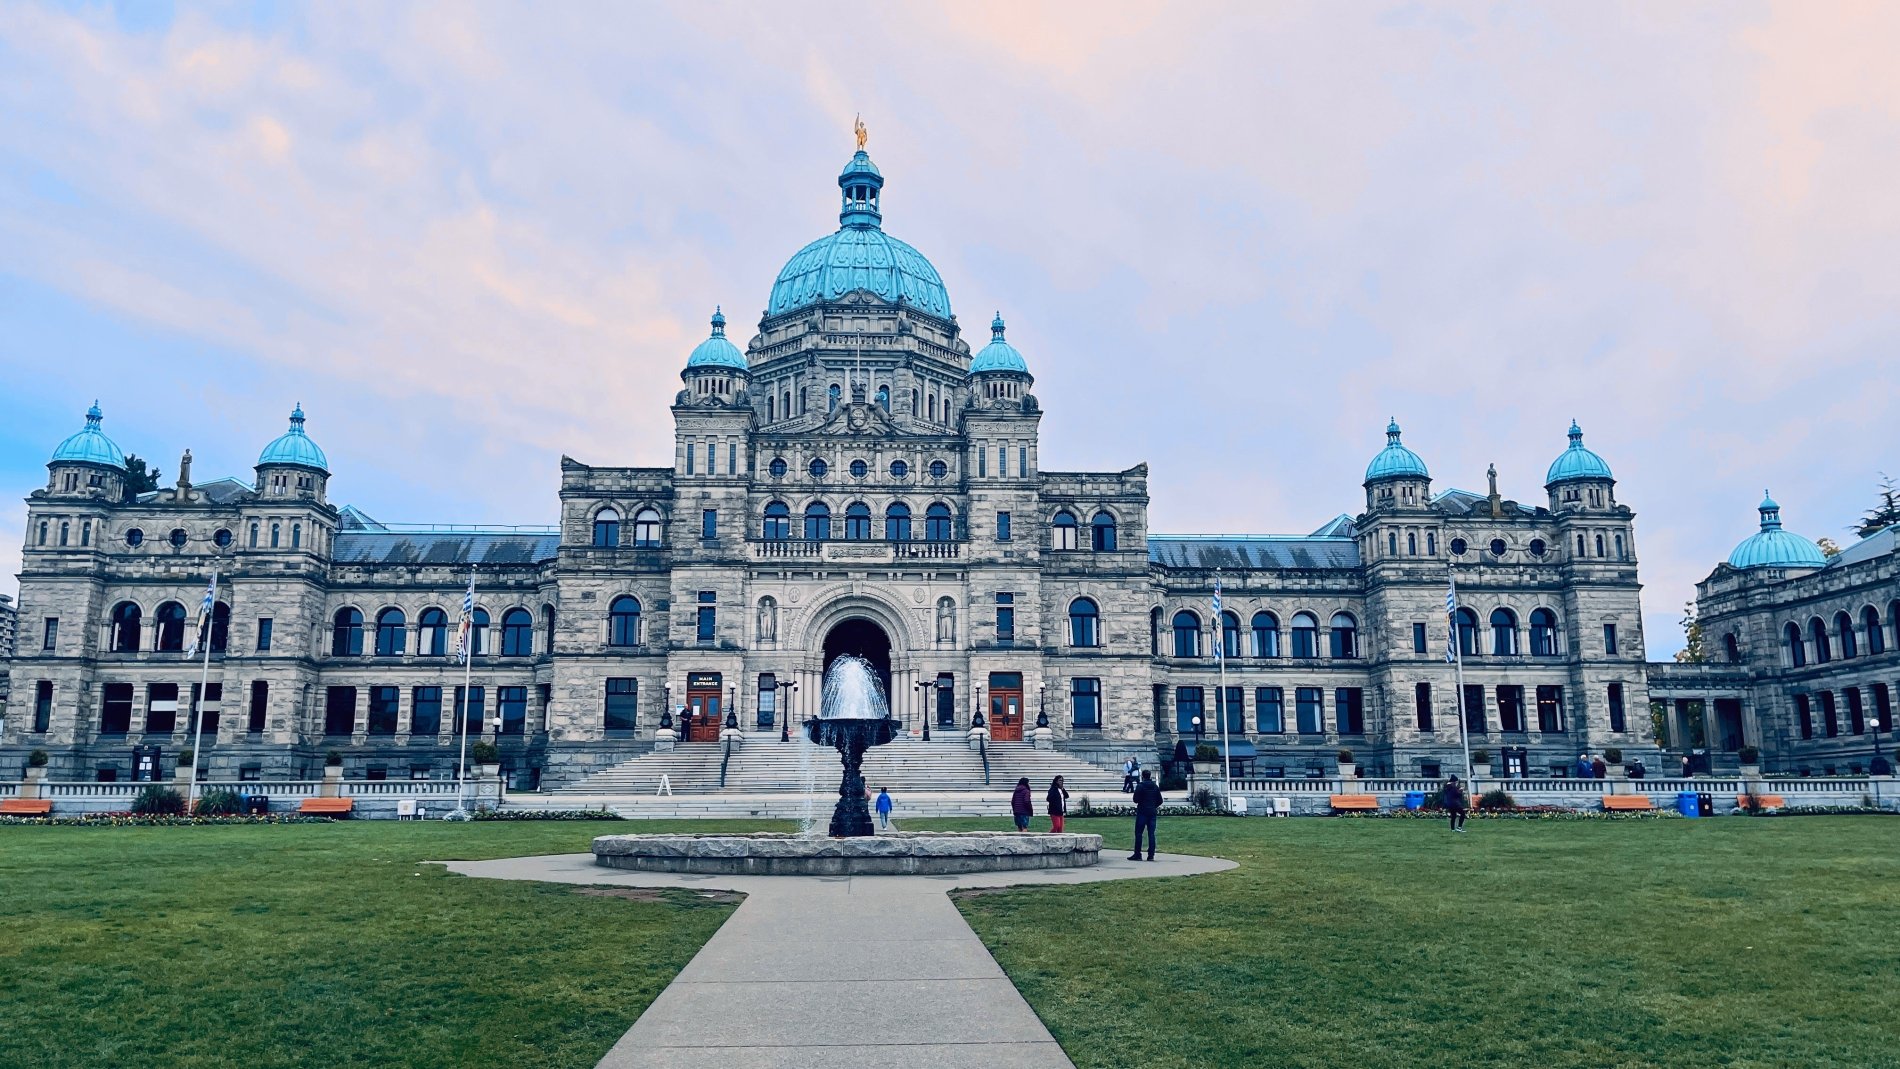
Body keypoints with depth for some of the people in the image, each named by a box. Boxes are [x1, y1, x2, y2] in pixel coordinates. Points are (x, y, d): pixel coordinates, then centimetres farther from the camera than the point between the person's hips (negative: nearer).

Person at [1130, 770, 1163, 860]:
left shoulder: (1140, 786, -7)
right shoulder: (1155, 787, 9)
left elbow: (1136, 799, -11)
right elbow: (1160, 801, 10)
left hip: (1142, 812, -5)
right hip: (1152, 812, 5)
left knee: (1138, 833, 0)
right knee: (1151, 834, 4)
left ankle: (1137, 854, -2)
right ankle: (1151, 855, 2)